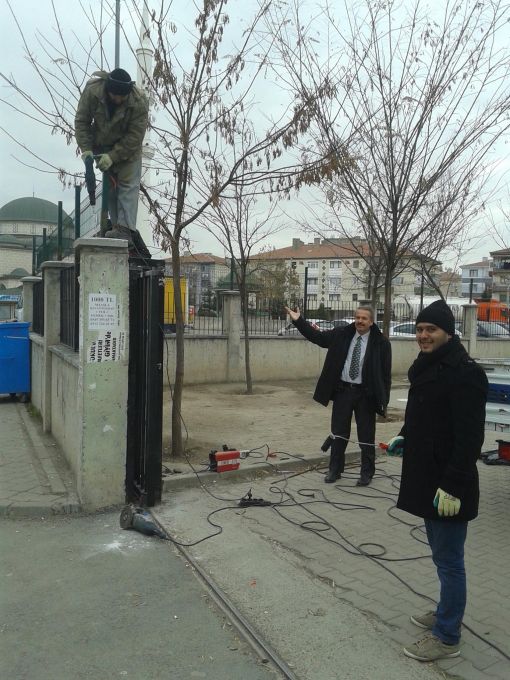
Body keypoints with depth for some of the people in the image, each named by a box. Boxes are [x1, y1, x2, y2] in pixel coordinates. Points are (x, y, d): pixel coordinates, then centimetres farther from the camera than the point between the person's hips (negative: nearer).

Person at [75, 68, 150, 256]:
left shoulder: (139, 102, -27)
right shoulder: (92, 91, -21)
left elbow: (134, 137, -25)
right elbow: (82, 121, -10)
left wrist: (113, 156, -29)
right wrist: (86, 149, -19)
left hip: (128, 147, -2)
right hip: (102, 145, 3)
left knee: (128, 185, -15)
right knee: (110, 186, -1)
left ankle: (125, 229, -21)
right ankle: (117, 227, 2)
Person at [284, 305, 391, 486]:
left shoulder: (381, 342, -7)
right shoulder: (341, 335, 2)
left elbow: (386, 372, -6)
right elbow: (317, 337, 4)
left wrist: (384, 400, -9)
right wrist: (298, 321, -5)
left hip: (365, 394, -3)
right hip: (342, 390, 3)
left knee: (366, 435, 8)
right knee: (338, 433, 11)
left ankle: (367, 473, 23)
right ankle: (334, 470, 24)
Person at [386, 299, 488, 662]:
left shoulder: (464, 372, -19)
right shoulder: (428, 367, 10)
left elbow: (470, 437, -23)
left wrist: (453, 486, -24)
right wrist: (405, 437, 9)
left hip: (449, 486, -9)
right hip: (427, 478, 9)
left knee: (449, 560, 5)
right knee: (442, 555, 23)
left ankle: (447, 637, 20)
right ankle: (447, 613, 40)